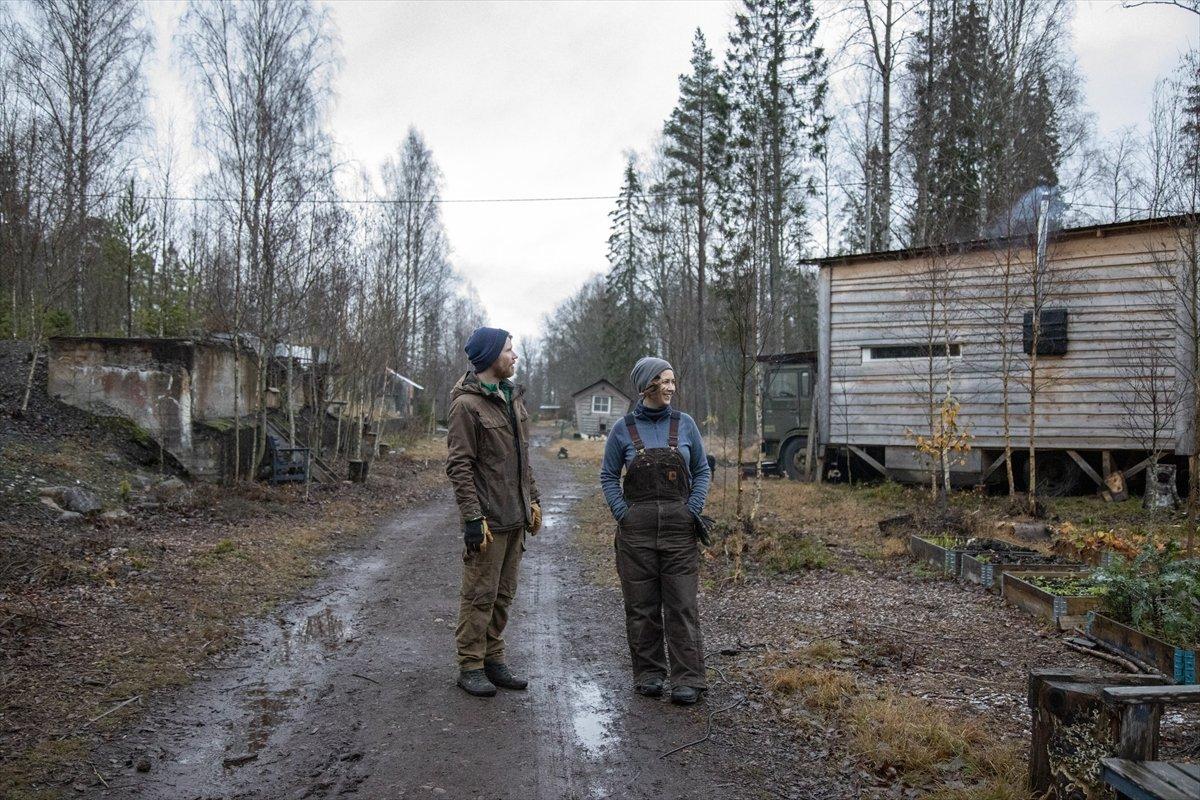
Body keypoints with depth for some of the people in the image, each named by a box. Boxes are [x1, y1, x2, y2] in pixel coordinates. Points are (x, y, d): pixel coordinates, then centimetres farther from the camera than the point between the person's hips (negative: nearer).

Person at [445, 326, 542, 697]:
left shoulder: (512, 397, 13)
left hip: (515, 516, 8)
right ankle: (470, 666, 12)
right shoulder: (467, 404, -12)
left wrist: (533, 500, 16)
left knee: (503, 594, 14)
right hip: (488, 519, -8)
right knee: (480, 595, 0)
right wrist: (472, 517, -19)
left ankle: (493, 660, 24)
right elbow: (458, 465, -15)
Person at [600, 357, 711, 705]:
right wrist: (621, 512, -5)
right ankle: (648, 674, 20)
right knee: (641, 605, 7)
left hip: (679, 529, 0)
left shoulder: (684, 424, 3)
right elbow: (608, 476, 7)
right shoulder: (623, 428, 0)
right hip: (637, 529, 0)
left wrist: (694, 508, -3)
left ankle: (689, 679, 6)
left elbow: (702, 470, 10)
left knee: (682, 604, 0)